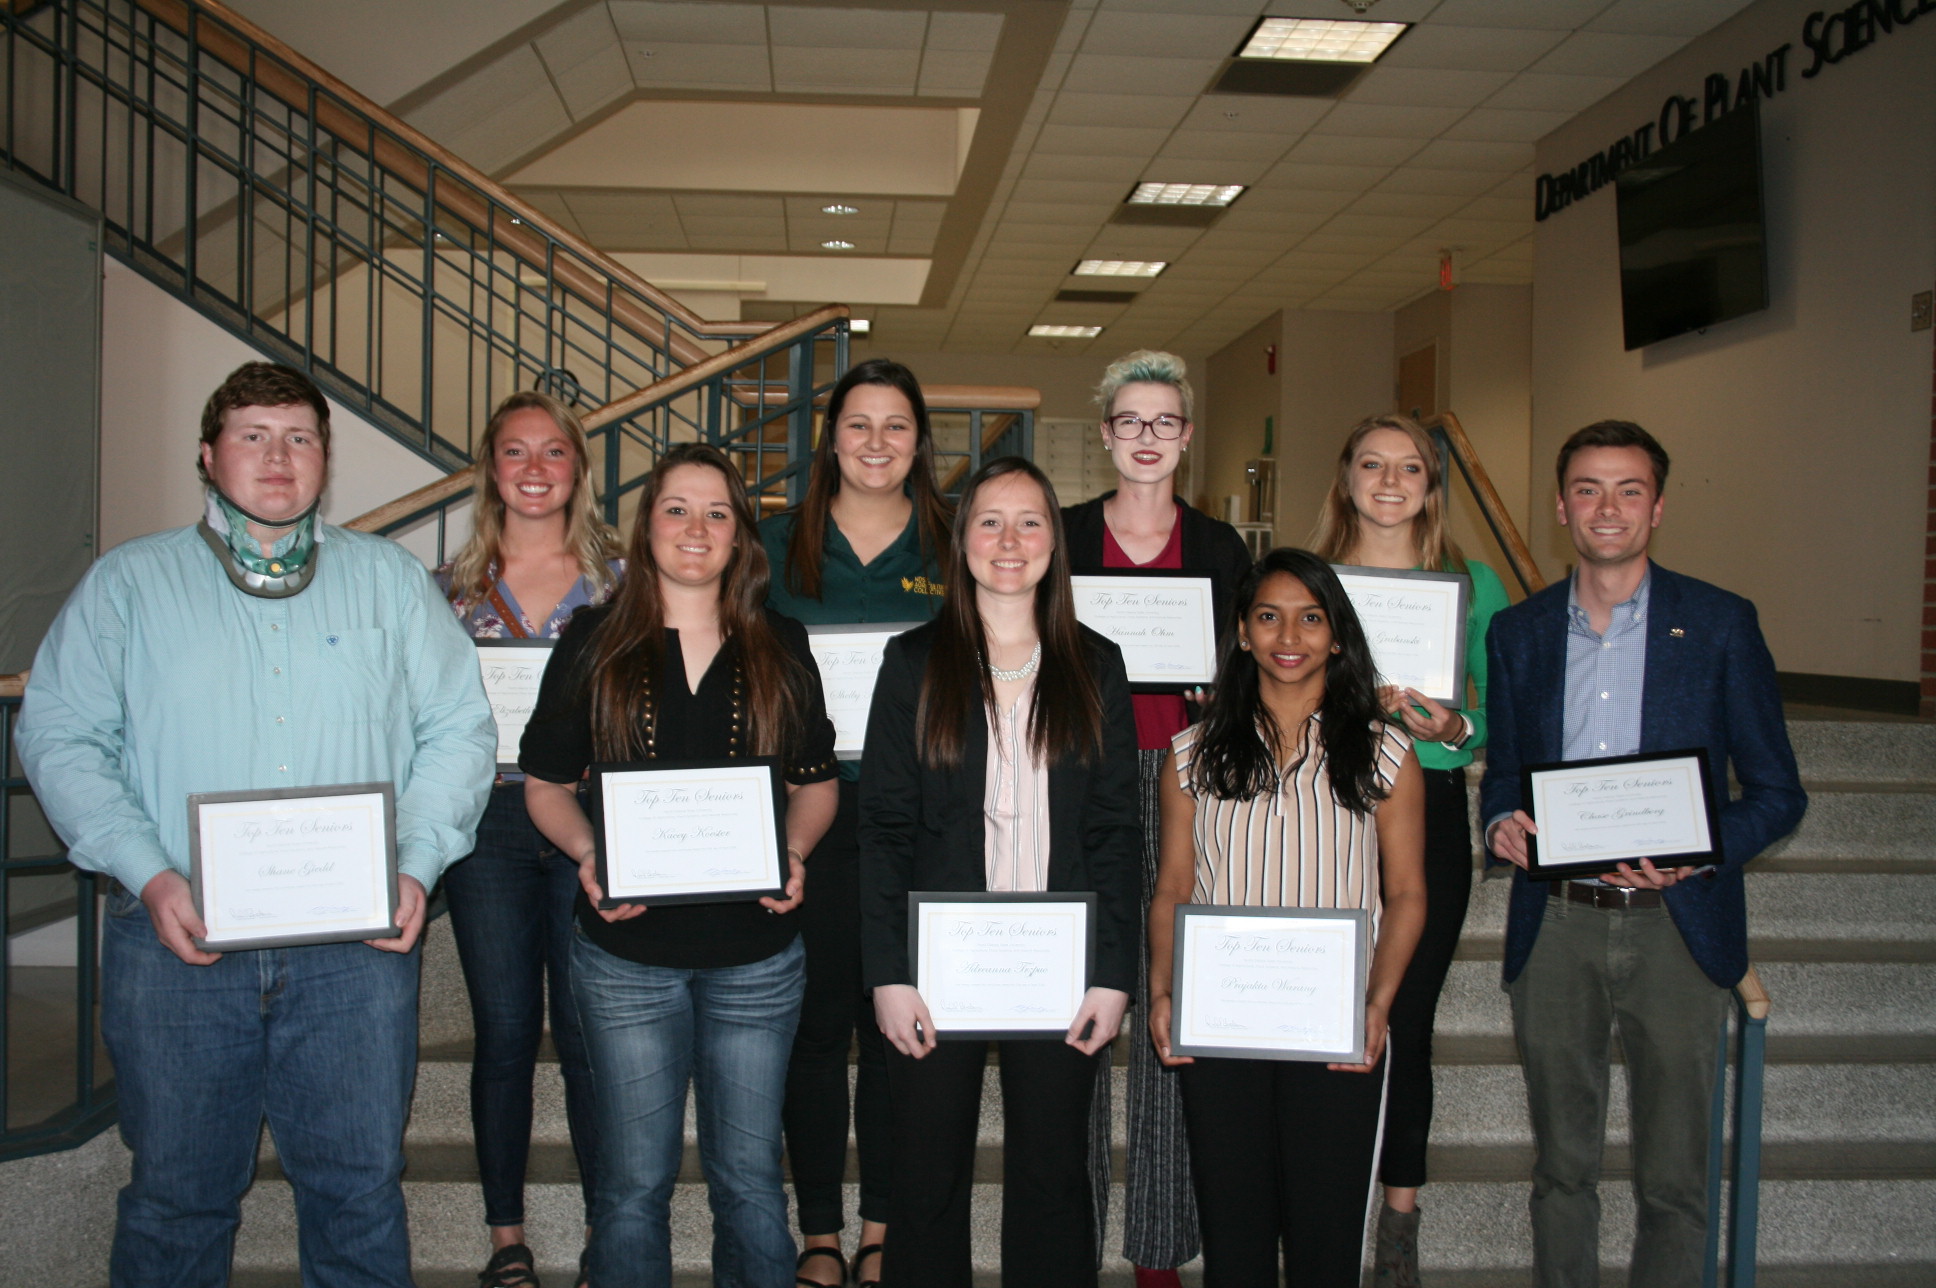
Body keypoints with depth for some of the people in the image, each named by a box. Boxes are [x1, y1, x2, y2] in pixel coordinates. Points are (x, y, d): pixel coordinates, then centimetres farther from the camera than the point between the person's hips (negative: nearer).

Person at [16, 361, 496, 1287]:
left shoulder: (390, 578, 11)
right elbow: (59, 735, 3)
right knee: (177, 1193, 9)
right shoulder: (128, 583, 9)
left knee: (360, 1187, 6)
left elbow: (459, 728, 7)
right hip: (178, 937, 0)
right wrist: (147, 872, -11)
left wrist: (417, 864, -7)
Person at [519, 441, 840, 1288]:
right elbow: (546, 783, 5)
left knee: (749, 1178, 10)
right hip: (627, 954, -1)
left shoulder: (779, 647, 7)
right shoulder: (595, 642, 3)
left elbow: (816, 781, 10)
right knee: (635, 1180, 9)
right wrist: (589, 854, -14)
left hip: (756, 954, 1)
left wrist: (794, 854, -9)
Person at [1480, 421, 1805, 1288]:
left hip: (1676, 927, -2)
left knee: (1673, 1179, 7)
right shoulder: (1518, 632, 8)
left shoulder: (1721, 624, 0)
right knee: (1561, 1167, 14)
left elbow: (1777, 792, 0)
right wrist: (1502, 823, -9)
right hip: (1555, 927, 2)